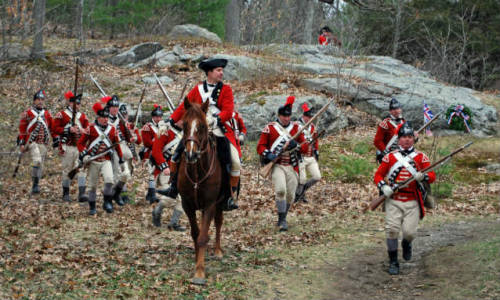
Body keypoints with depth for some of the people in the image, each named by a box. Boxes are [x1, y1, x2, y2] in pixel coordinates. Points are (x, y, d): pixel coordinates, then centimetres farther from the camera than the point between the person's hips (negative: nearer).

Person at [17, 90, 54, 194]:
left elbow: (53, 129, 17)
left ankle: (35, 186, 15)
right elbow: (22, 129, 1)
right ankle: (36, 184, -18)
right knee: (37, 161, -23)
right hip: (31, 141, -5)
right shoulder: (27, 113, 2)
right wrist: (21, 143, -4)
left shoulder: (47, 114, 13)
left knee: (40, 166, 5)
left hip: (43, 143, 5)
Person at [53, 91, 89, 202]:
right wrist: (69, 130, -17)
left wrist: (83, 130, -7)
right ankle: (66, 194, 16)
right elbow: (55, 129, -6)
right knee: (67, 170, 5)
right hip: (67, 147, -3)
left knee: (81, 169, -8)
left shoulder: (83, 116, 14)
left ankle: (82, 194, -12)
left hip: (80, 147, 3)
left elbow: (87, 129, 16)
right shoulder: (61, 115, 0)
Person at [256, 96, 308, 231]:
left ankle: (282, 219, 26)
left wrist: (297, 145, -16)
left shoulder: (296, 128, 9)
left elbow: (305, 147, 6)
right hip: (277, 165, -3)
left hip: (292, 167, 3)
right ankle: (282, 220, -15)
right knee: (280, 190, -22)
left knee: (290, 195, 6)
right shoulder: (269, 128, 2)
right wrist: (267, 154, -17)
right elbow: (260, 146, 3)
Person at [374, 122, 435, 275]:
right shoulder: (390, 156, 8)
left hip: (412, 201, 0)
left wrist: (423, 176, -23)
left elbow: (432, 176, -1)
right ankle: (393, 262, 2)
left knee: (409, 231, -10)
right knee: (392, 229, -12)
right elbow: (378, 175, 9)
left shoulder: (421, 157, 7)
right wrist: (383, 187, -10)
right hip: (393, 200, 0)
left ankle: (406, 244, 28)